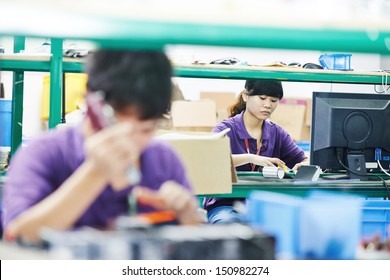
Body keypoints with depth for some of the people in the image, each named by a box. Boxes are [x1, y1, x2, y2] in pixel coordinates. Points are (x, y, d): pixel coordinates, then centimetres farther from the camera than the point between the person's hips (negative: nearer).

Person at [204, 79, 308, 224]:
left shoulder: (277, 133, 13)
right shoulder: (225, 129, -2)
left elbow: (305, 161, 9)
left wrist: (303, 166, -16)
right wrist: (251, 158, -32)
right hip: (226, 205, -4)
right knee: (229, 222, -39)